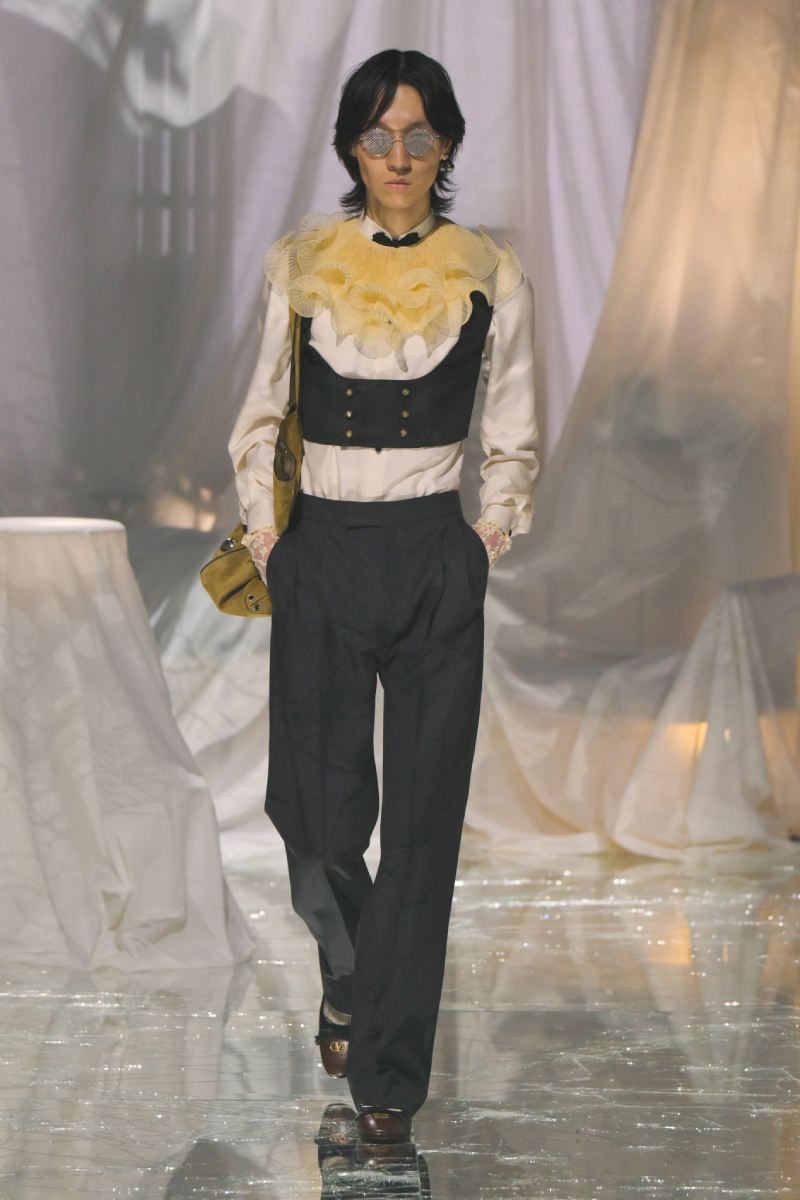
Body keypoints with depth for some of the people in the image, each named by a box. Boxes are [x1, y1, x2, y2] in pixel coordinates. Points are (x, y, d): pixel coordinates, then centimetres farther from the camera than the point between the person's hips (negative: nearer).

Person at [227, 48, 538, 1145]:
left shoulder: (490, 274, 2)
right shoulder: (300, 266, 3)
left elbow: (514, 438, 10)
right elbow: (260, 419, 11)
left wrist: (490, 536, 1)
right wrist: (265, 534, 3)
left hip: (436, 560, -1)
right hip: (323, 553, 1)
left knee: (422, 817, -3)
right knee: (318, 807, 2)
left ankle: (389, 1070, 4)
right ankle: (348, 979, 34)